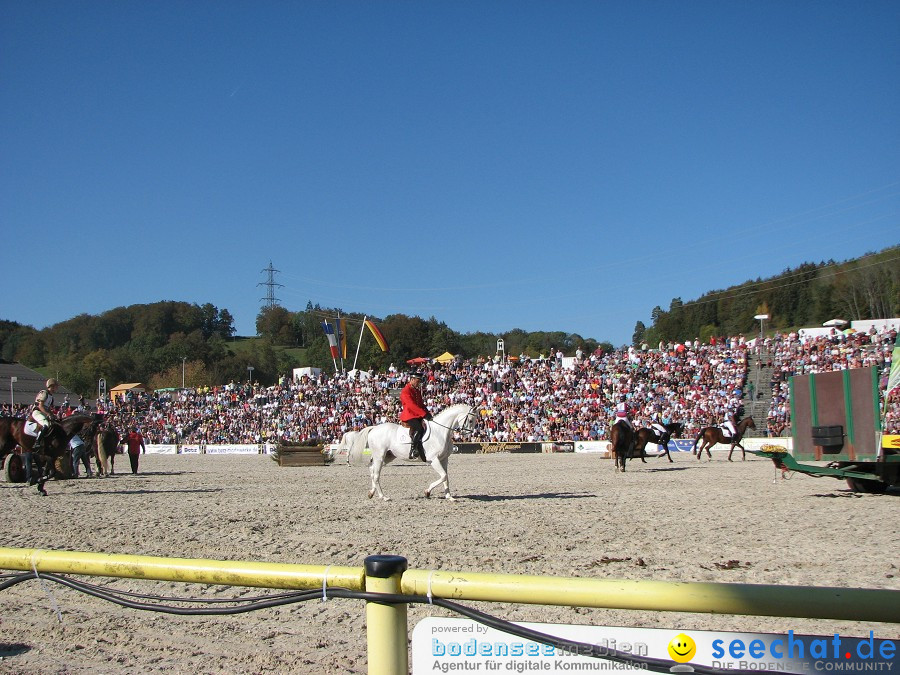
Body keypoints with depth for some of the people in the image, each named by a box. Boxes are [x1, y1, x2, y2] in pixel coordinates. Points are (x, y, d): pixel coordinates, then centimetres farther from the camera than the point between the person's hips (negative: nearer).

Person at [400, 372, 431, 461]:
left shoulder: (418, 391, 19)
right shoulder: (405, 391, -10)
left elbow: (421, 404, 23)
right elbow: (411, 405, -21)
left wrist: (428, 413, 4)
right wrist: (424, 414, -25)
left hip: (418, 416, 9)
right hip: (409, 416, -9)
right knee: (419, 428, -31)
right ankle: (413, 451, -28)